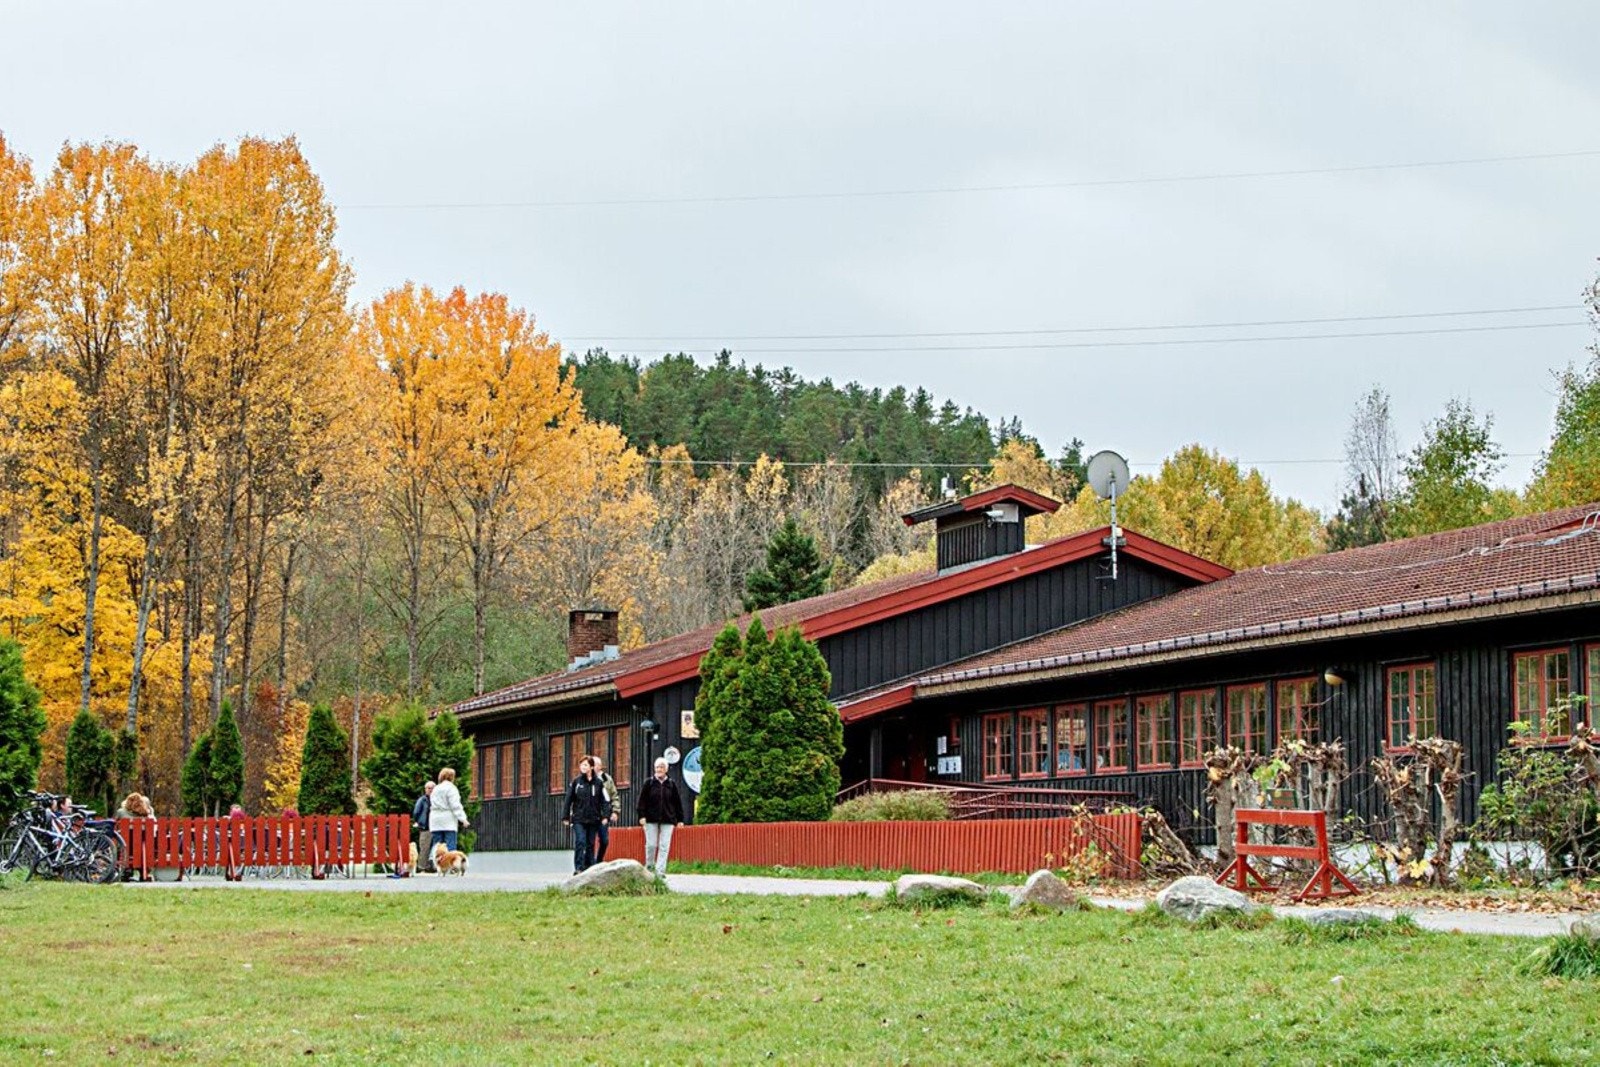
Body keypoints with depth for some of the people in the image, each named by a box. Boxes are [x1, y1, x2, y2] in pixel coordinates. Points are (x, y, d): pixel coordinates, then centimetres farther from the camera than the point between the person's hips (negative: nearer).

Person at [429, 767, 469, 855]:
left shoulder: (435, 789, 15)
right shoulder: (451, 788, -5)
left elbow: (432, 806, 16)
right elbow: (455, 806, -13)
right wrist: (463, 819, -14)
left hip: (435, 822, 6)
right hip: (448, 821, -6)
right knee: (450, 848, -9)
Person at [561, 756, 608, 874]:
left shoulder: (598, 783, 3)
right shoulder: (576, 782, 2)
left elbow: (605, 800, 2)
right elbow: (568, 800, 4)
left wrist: (605, 815, -9)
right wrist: (565, 817, 1)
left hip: (593, 819, 1)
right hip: (578, 819, -1)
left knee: (590, 845, 7)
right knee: (580, 842, -13)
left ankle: (589, 868, 15)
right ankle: (578, 868, -14)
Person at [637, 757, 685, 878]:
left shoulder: (671, 784, 7)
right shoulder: (649, 783, 3)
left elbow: (678, 802, 9)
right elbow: (642, 800, 0)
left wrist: (680, 819, 6)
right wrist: (642, 816, -10)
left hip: (667, 820, 1)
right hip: (651, 819, -1)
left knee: (664, 846, -4)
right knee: (651, 844, 0)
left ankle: (660, 871, -4)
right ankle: (649, 866, 18)